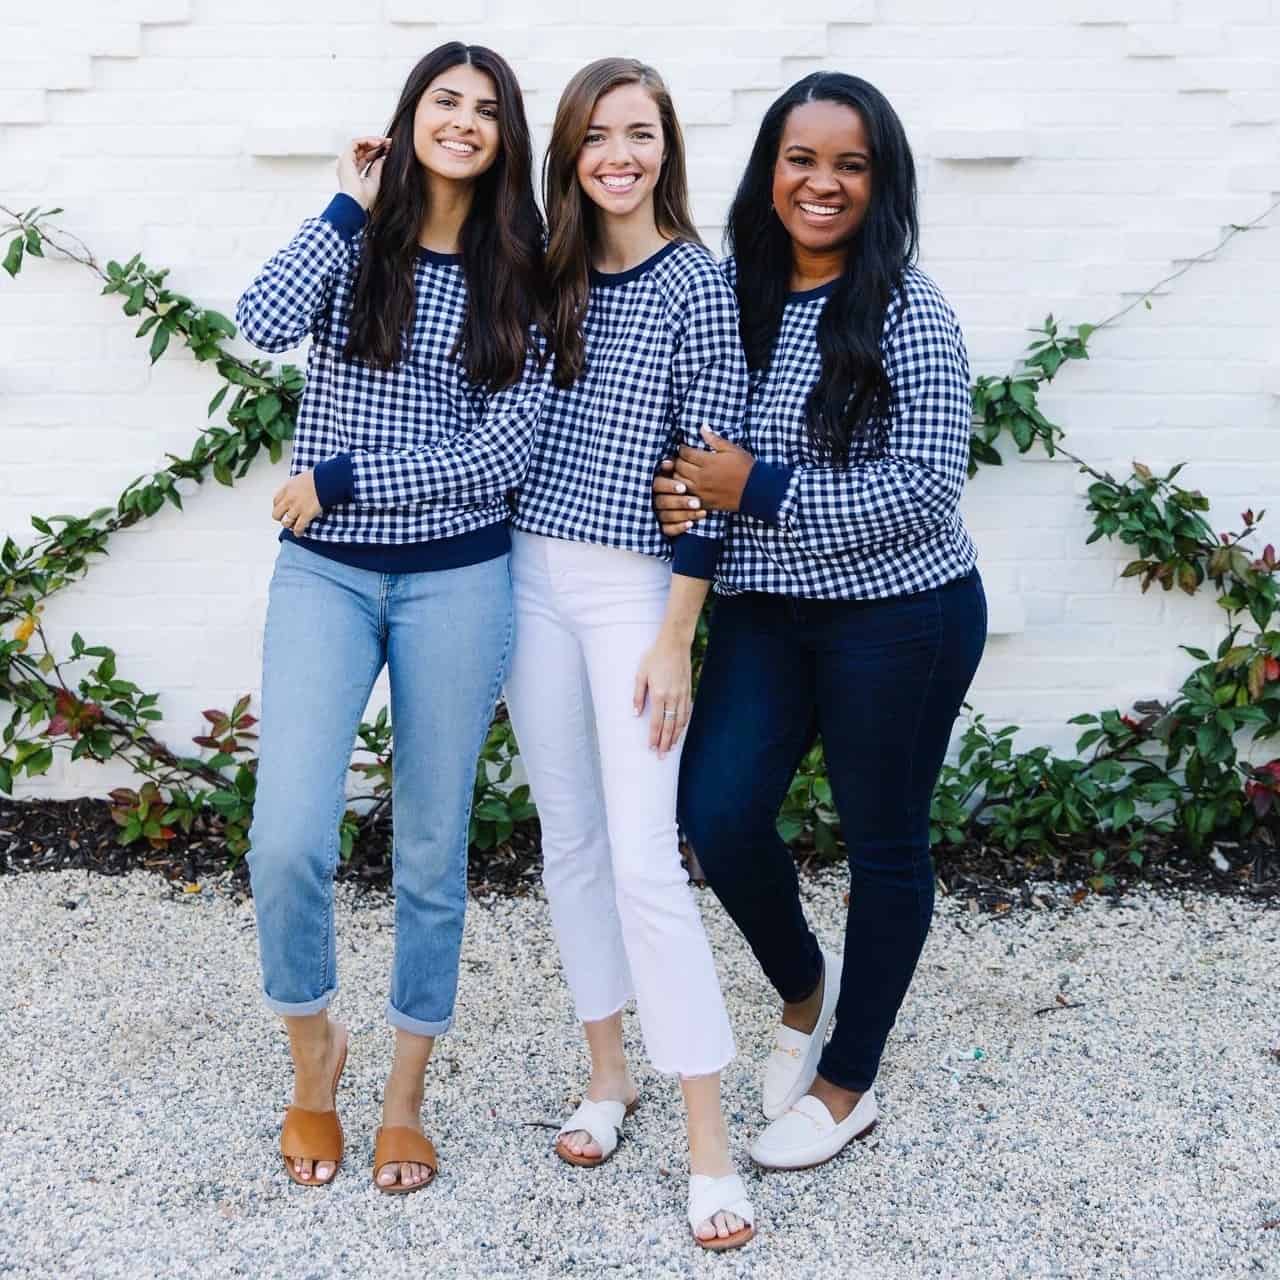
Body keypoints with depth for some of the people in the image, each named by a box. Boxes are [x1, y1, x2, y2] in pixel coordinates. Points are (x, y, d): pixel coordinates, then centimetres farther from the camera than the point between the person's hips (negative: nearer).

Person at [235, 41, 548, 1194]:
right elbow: (263, 322, -17)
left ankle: (406, 1094, 26)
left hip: (457, 580, 1)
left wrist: (341, 478, -10)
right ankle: (312, 1049, 17)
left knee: (433, 848, 8)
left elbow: (502, 452, -7)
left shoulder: (516, 277, 3)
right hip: (325, 573, 0)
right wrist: (349, 208, -7)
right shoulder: (351, 243, 4)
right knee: (289, 840, -12)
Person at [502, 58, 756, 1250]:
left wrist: (677, 640, -12)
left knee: (644, 857, -9)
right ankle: (608, 1070, 28)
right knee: (570, 838, 12)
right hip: (532, 575, 5)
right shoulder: (548, 273, 8)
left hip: (634, 585, -5)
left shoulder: (698, 283, -7)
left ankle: (709, 1144, 0)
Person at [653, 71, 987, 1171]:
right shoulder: (733, 293, 3)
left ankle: (849, 1080, 27)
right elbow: (705, 448, 14)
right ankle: (805, 984, 28)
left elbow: (926, 493, -18)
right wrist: (686, 493, -9)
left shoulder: (907, 312, -13)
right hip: (765, 609, 5)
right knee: (717, 812, -3)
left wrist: (757, 490, -20)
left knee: (884, 841, 8)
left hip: (898, 617, -5)